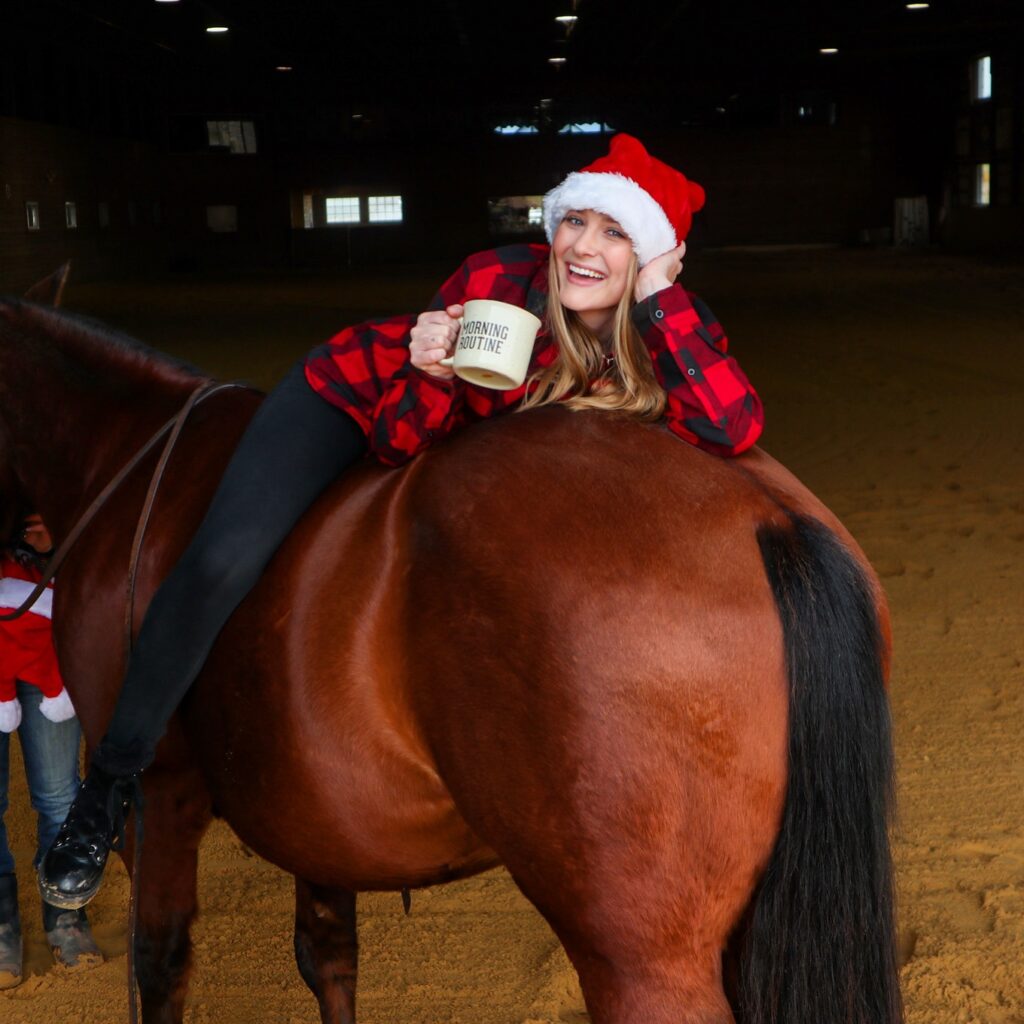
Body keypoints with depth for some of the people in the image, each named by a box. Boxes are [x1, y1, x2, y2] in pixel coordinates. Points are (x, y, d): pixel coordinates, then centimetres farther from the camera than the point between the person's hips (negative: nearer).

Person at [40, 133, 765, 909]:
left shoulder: (662, 334, -25)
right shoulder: (494, 280, -32)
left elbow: (735, 430, -45)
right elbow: (402, 441, -23)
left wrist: (662, 295, -45)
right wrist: (433, 374, -46)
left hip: (463, 453, 4)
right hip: (353, 402, -4)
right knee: (223, 562, -22)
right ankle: (110, 786, -7)